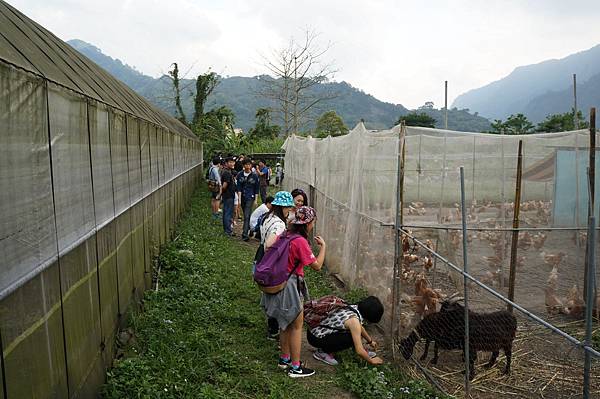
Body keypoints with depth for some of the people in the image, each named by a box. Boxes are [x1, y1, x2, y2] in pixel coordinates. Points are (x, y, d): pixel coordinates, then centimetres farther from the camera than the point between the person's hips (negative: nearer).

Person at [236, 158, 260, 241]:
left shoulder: (254, 175, -3)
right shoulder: (240, 175, 0)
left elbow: (256, 189, 3)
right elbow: (239, 188, -3)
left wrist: (255, 200, 0)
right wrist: (239, 199, -11)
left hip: (250, 198, -3)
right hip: (242, 198, 3)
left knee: (247, 216, -13)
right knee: (246, 215, 15)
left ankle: (245, 234, -16)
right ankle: (249, 229, 32)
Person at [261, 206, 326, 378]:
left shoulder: (287, 234, 2)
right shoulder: (300, 241, -22)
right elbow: (317, 266, -19)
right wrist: (323, 246, -7)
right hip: (290, 286, -9)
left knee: (286, 323, 22)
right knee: (297, 326, 5)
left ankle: (284, 358, 36)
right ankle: (295, 367, 15)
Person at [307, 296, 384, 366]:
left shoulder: (355, 308, 0)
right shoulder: (354, 320, -24)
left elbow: (360, 327, 23)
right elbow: (359, 351, -21)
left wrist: (370, 341, 34)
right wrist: (371, 361, -4)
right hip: (316, 339, -9)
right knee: (353, 338, -17)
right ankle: (323, 352, -5)